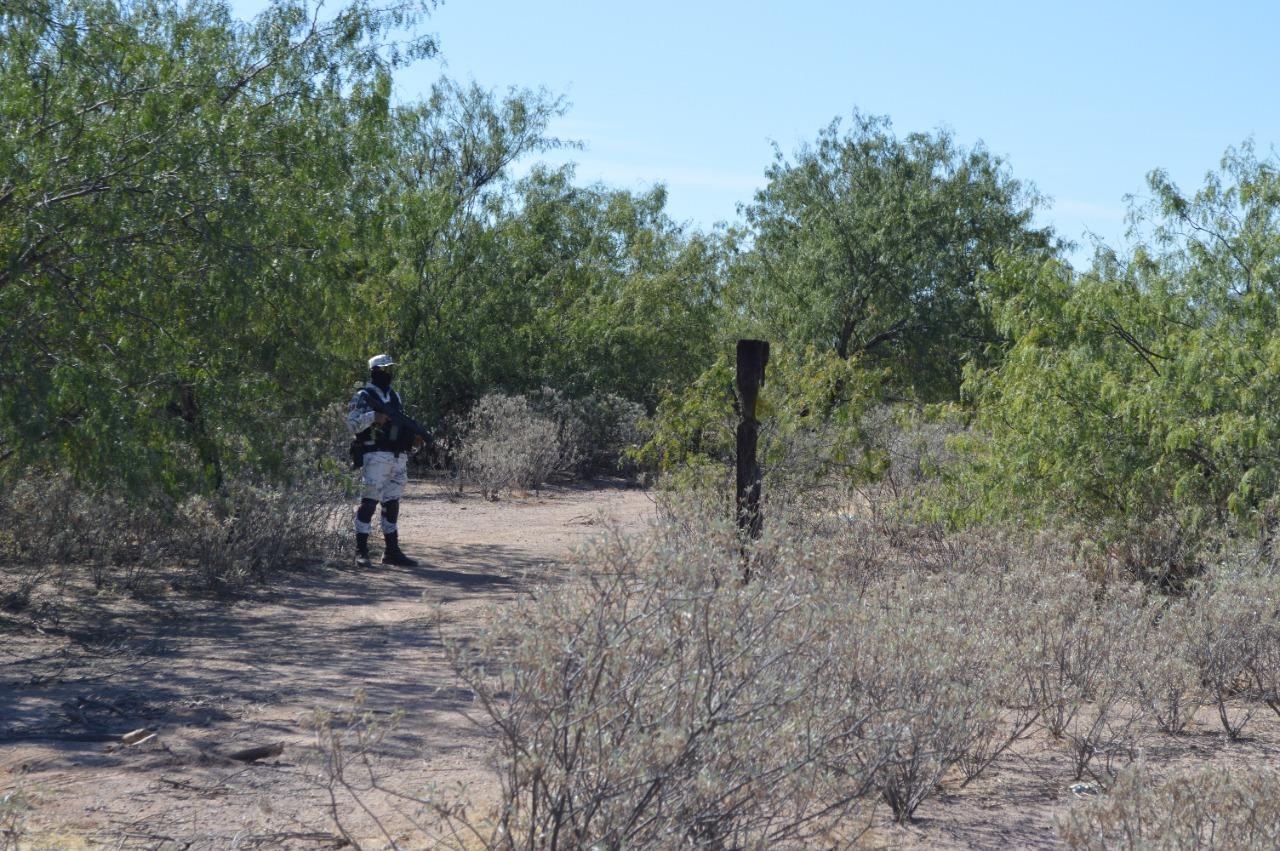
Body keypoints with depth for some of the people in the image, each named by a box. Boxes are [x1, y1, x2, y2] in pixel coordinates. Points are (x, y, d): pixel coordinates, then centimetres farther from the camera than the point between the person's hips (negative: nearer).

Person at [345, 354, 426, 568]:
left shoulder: (395, 396, 18)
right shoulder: (363, 397, -2)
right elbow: (351, 423, -10)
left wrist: (414, 439, 5)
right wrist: (373, 417, -23)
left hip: (398, 458, 7)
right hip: (376, 457, -7)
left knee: (392, 503, 9)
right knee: (369, 501, -9)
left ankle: (392, 551, 15)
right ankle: (361, 551, -6)